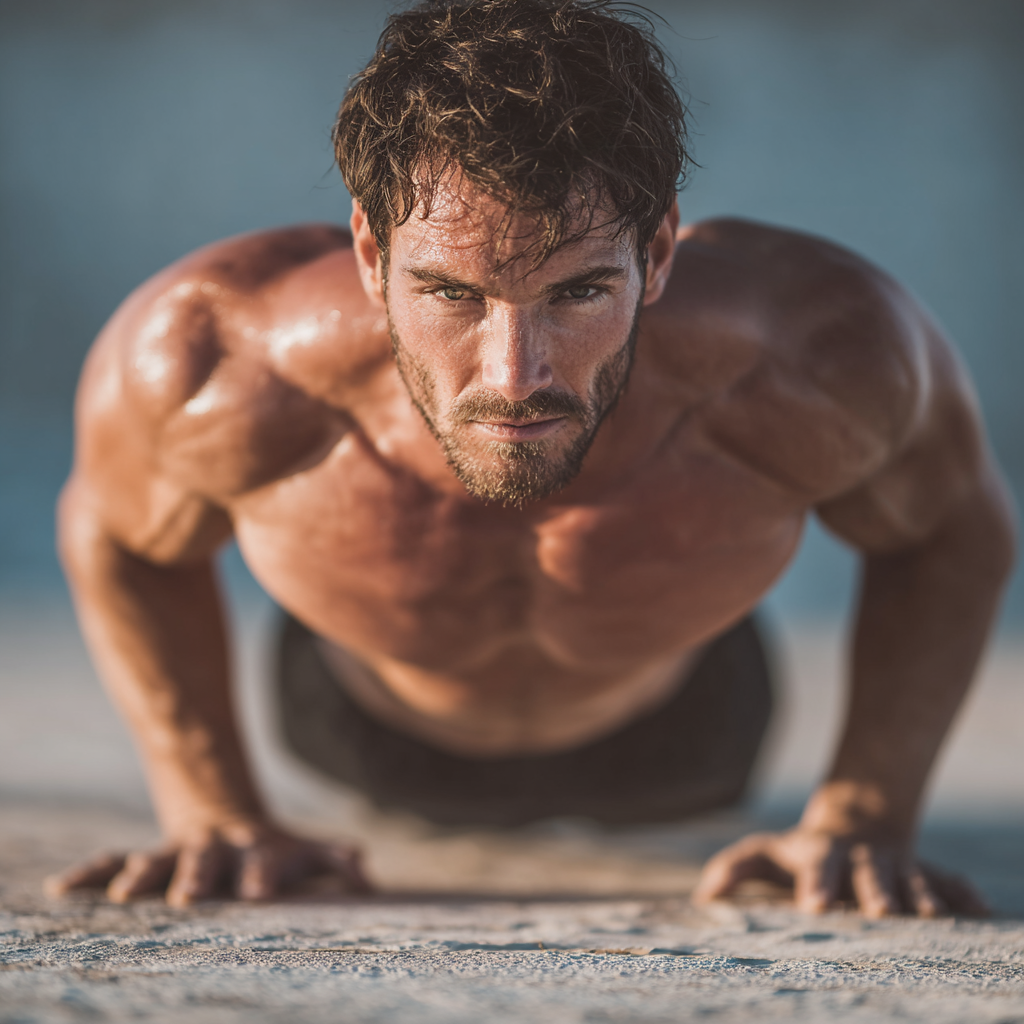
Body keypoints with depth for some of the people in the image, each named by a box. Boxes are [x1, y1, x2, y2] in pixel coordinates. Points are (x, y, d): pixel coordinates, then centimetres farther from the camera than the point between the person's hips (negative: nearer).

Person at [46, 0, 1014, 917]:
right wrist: (215, 814, -18)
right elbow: (115, 534, -19)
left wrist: (865, 816, -23)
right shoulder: (209, 369, -46)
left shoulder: (814, 359, -46)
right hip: (368, 731, 0)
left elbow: (955, 529, -20)